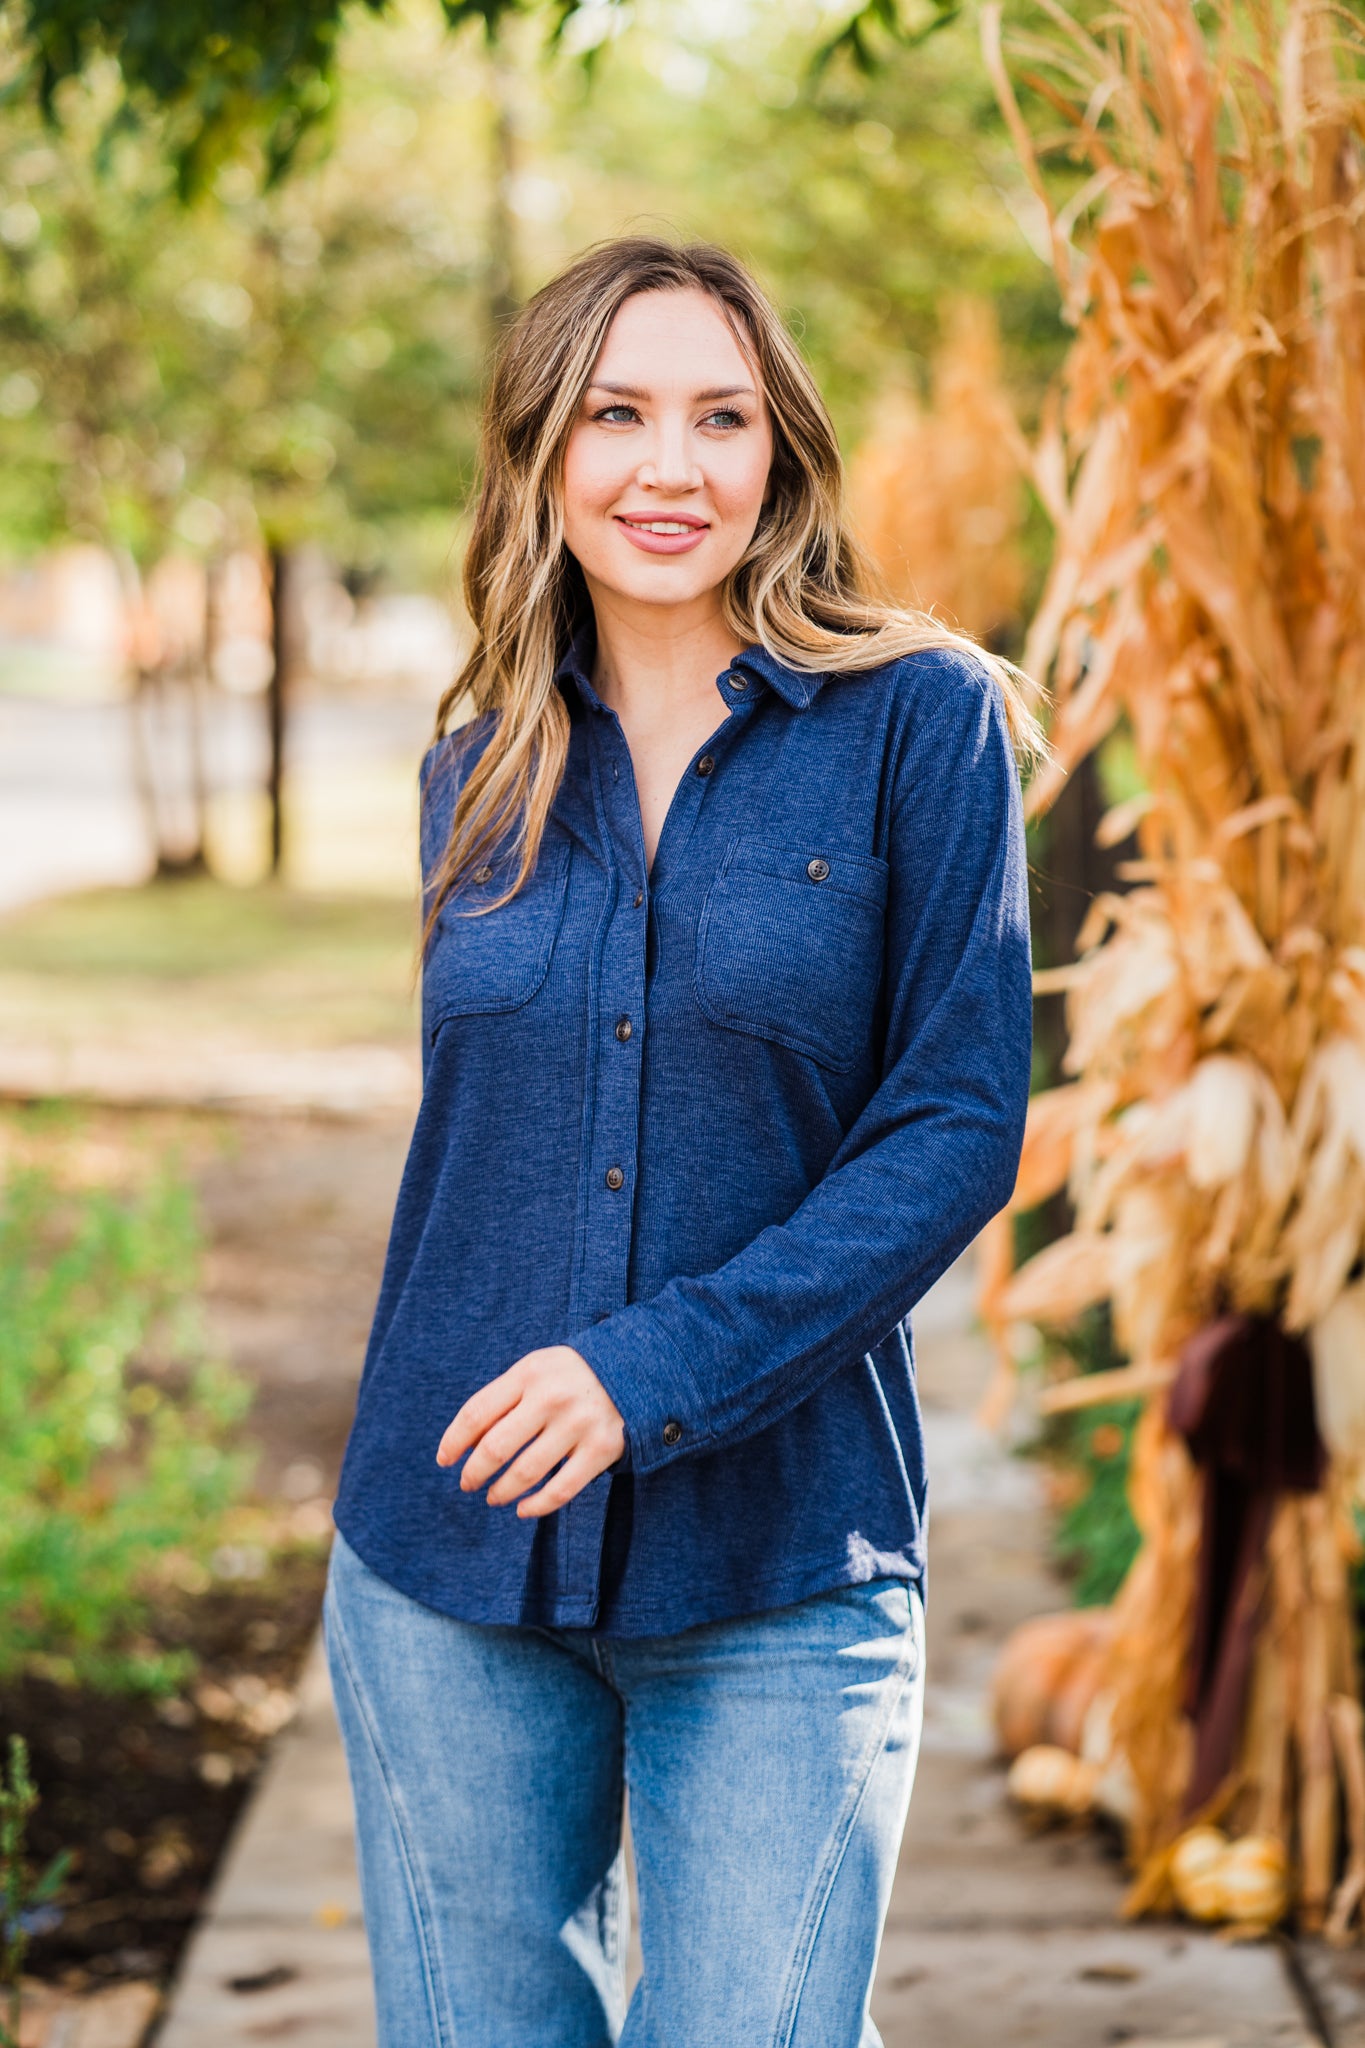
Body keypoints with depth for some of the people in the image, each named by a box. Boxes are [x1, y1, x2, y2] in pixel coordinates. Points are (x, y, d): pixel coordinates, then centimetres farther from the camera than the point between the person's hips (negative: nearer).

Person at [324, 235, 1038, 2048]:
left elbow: (960, 1127, -9)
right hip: (452, 1560, 4)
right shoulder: (481, 775, 8)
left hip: (779, 1574, -3)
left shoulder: (920, 721, -4)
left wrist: (658, 1369, -18)